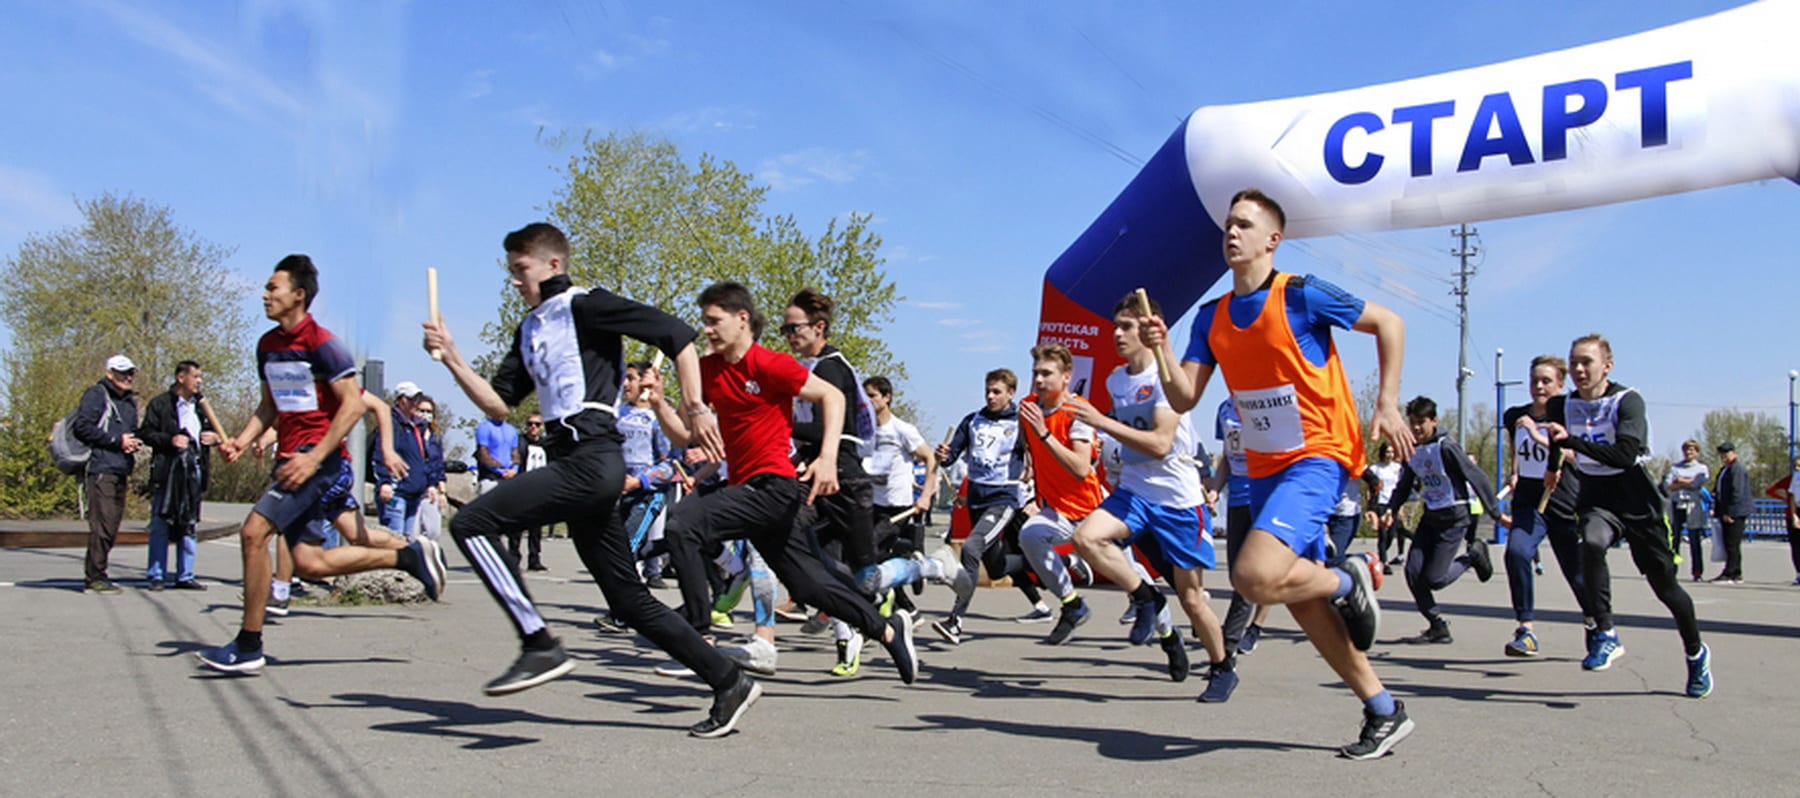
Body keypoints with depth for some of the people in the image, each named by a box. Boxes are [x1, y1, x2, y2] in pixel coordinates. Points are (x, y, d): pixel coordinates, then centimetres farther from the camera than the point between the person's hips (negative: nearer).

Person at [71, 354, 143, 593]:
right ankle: (95, 576, -8)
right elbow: (82, 427, -12)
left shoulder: (130, 401, 22)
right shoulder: (96, 394, -2)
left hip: (121, 471, 8)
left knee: (112, 524, 9)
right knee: (103, 523, -12)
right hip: (101, 468, -8)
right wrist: (117, 440, -12)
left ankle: (96, 574, 16)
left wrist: (134, 442, 7)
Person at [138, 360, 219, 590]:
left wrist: (214, 437, 5)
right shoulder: (160, 404, -1)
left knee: (189, 524, 9)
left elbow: (212, 430, 27)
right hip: (167, 470, -5)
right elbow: (145, 432, -5)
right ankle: (155, 575, 5)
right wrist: (169, 440, -18)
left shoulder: (201, 405, 17)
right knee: (161, 524, -2)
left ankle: (185, 576, 15)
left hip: (194, 470, 6)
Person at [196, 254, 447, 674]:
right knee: (309, 563, 3)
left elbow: (353, 404, -15)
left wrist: (314, 458, -21)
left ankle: (248, 646, -8)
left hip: (320, 458, -9)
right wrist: (243, 440, 4)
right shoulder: (268, 344, 14)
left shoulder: (321, 343, -11)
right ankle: (409, 556, 18)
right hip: (292, 459, 9)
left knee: (254, 531, -17)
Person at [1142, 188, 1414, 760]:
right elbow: (1184, 400, 1)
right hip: (1263, 469, 7)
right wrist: (1162, 352, -15)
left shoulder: (1301, 295, -10)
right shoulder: (1212, 317, 7)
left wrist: (1387, 404, -7)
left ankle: (1349, 580, 4)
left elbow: (1388, 323, -2)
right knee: (1301, 600, 10)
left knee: (1254, 576, -26)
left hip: (1316, 457, -7)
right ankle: (1384, 713, 23)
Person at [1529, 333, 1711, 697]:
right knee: (1591, 543, -32)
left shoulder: (1628, 401, -17)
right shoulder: (1561, 406, -3)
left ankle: (1696, 653, 31)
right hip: (1595, 496, 2)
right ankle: (1605, 635, -25)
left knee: (1664, 583, 5)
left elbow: (1626, 455, -32)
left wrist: (1571, 440, -39)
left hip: (1636, 497, -2)